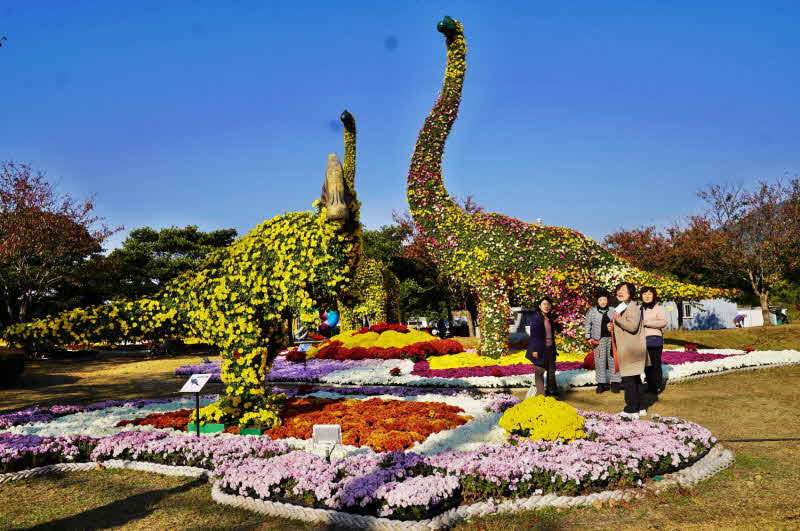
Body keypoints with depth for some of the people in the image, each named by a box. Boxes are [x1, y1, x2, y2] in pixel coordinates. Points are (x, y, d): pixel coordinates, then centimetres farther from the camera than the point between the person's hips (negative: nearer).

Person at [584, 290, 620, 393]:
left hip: (611, 338, 1)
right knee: (600, 361, 1)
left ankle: (615, 383, 8)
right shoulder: (592, 311, 4)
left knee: (613, 360, 1)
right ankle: (601, 383, 8)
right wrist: (589, 337, 2)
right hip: (599, 339, -1)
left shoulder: (612, 310, 7)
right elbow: (587, 324, 8)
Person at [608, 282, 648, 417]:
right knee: (634, 380, 16)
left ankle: (632, 410, -2)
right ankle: (639, 407, 24)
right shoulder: (623, 307, 19)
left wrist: (618, 319, -17)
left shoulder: (632, 307, -13)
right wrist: (613, 328, 12)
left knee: (628, 380, -7)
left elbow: (633, 326, -26)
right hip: (626, 349, 11)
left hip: (631, 349, -11)